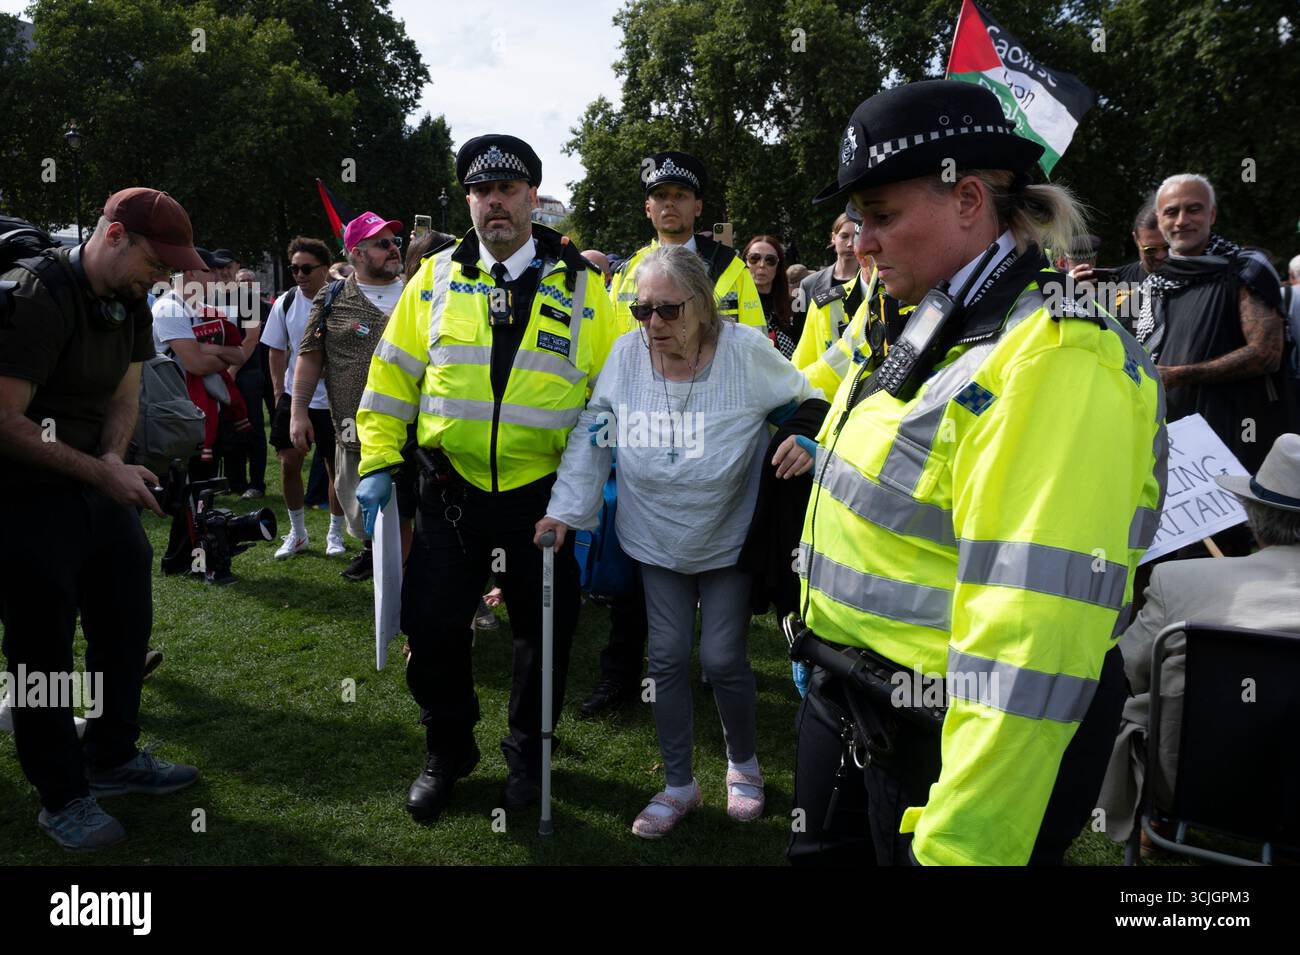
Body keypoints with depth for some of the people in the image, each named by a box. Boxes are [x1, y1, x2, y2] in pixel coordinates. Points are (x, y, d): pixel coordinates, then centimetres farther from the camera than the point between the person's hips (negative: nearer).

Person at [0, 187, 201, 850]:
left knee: (128, 621, 15)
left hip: (98, 484, 8)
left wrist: (114, 459, -9)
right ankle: (62, 799, 17)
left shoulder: (129, 302, 4)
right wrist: (102, 473, -23)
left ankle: (112, 758, 34)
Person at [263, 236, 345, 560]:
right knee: (289, 463, 3)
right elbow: (277, 351, 7)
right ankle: (297, 532, 19)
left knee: (336, 466, 7)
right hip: (294, 395, 3)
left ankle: (335, 533, 23)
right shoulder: (285, 304, 0)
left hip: (333, 399, -3)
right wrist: (279, 393, 1)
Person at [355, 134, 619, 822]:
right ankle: (446, 752, 31)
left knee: (545, 630, 10)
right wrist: (378, 462, 0)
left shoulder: (579, 282, 1)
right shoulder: (436, 277, 5)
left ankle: (529, 753, 34)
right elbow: (392, 374, 7)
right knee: (432, 627, 7)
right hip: (450, 493, 1)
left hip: (544, 496, -1)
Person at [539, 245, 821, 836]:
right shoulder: (627, 353, -12)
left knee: (722, 658, 0)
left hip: (729, 540, -2)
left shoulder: (745, 351, -18)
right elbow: (592, 434, -4)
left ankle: (742, 763, 31)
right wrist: (566, 508, -6)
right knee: (667, 656, 6)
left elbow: (807, 398, -2)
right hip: (657, 541, 2)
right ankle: (679, 785, 25)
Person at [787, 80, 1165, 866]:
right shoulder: (940, 329, 7)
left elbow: (1031, 639, -29)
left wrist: (965, 843, -28)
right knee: (826, 853, 23)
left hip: (946, 748, -9)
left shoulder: (1054, 361, -23)